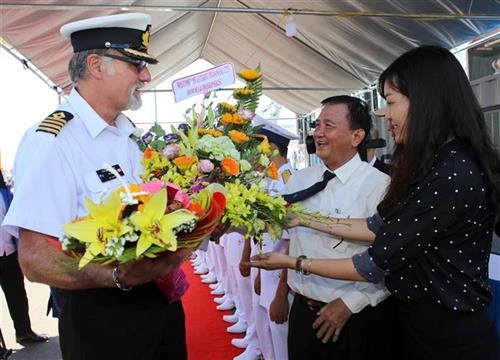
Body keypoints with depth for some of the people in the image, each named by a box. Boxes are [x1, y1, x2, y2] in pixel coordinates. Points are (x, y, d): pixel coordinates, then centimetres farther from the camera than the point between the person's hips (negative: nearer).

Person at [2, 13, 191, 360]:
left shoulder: (127, 133, 7)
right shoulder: (52, 141, -20)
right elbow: (35, 259, -24)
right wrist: (119, 275, -38)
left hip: (160, 301, 8)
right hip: (102, 318, -8)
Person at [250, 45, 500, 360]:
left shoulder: (451, 176, -26)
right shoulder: (436, 163, 4)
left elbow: (376, 266, -22)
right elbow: (379, 227, 7)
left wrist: (295, 263, -11)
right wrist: (306, 219, 6)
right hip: (419, 322, 8)